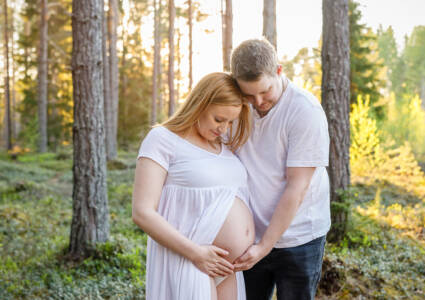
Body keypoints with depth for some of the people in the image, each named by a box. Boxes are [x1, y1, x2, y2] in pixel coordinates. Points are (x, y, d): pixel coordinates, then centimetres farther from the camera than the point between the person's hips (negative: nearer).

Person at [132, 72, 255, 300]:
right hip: (185, 262, -7)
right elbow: (142, 213, -15)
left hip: (225, 268, 7)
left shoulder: (224, 146, 13)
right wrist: (196, 253, -18)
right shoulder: (162, 139, -8)